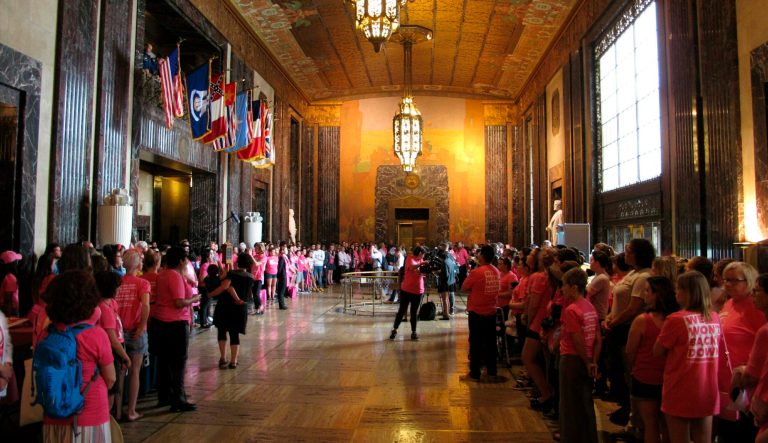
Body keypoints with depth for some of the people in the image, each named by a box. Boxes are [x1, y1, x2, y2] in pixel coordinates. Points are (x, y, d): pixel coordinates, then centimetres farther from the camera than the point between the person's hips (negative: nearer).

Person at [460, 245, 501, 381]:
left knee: (476, 343, 4)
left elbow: (464, 288, -10)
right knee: (491, 342, 13)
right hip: (491, 312, 6)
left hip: (477, 312, -5)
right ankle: (492, 372, 22)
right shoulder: (496, 272, 1)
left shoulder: (476, 272, -17)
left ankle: (474, 374, 10)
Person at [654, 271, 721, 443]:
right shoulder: (715, 318, -1)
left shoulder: (677, 319, -18)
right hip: (708, 392, 5)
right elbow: (709, 349, 12)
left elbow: (658, 352, -10)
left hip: (681, 394, -5)